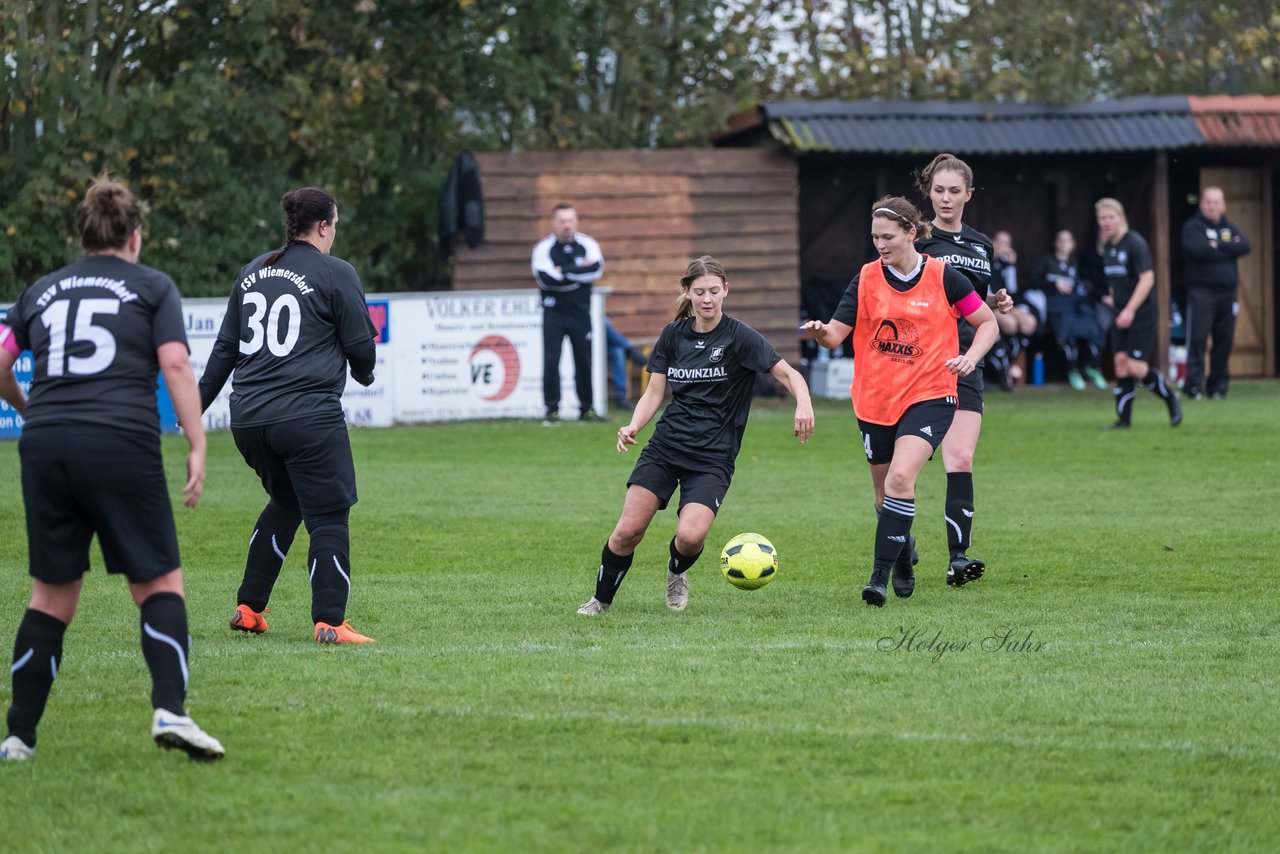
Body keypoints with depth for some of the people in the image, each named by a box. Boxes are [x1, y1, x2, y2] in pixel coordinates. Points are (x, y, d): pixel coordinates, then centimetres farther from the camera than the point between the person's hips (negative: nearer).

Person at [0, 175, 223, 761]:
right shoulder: (152, 288, 10)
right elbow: (176, 366, -3)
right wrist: (197, 449, -4)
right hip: (123, 444, -3)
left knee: (51, 596, 11)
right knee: (159, 583, 3)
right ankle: (169, 709, -16)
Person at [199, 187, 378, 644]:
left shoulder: (252, 273, 13)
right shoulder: (336, 274, -4)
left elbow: (225, 346, 15)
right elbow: (361, 346, 1)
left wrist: (199, 403, 21)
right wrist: (364, 373, 23)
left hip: (248, 418, 7)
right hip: (309, 415, -7)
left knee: (284, 503, 25)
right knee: (329, 516, -1)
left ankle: (249, 607, 24)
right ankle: (329, 622, -9)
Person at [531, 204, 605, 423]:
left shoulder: (587, 245, 2)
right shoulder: (543, 247, -5)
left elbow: (597, 270, -15)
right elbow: (545, 278, -20)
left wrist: (564, 272, -17)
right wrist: (580, 270, -14)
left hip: (581, 313, 2)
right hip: (553, 313, -2)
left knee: (584, 361, 6)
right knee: (551, 362, -7)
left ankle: (587, 409, 16)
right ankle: (551, 410, -2)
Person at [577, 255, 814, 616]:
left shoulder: (739, 336, -7)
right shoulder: (673, 335, 6)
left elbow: (788, 374, -12)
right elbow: (654, 393, 8)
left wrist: (803, 404, -33)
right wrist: (633, 426, -11)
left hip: (713, 457, -3)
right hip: (665, 446, 3)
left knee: (691, 535, -22)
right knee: (627, 531, -8)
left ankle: (677, 572, 14)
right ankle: (601, 600, 15)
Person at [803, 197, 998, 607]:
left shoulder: (942, 276, -5)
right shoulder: (867, 278, 0)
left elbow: (987, 322, 4)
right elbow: (837, 333, -4)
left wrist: (971, 356, -14)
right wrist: (821, 332, -27)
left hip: (929, 396, -3)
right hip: (874, 401, 3)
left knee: (900, 479, -23)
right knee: (885, 492, 14)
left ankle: (880, 576, -20)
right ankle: (904, 553, 43)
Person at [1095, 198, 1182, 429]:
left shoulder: (1135, 243, -14)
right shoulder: (1108, 246, 10)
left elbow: (1147, 279, -19)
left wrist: (1130, 310, -23)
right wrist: (1113, 298, 10)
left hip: (1142, 314, -7)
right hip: (1121, 314, 7)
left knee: (1136, 367, -12)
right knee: (1120, 362, -1)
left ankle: (1171, 399, 10)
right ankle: (1123, 419, 3)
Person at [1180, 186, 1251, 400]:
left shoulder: (1229, 228, 16)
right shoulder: (1193, 228, 0)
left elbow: (1244, 246, -2)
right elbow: (1200, 250, -18)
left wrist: (1217, 246, -9)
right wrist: (1229, 249, -5)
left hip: (1227, 292, 5)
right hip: (1201, 291, -5)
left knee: (1224, 339, 5)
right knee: (1198, 337, -12)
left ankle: (1219, 384, 13)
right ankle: (1194, 384, -14)